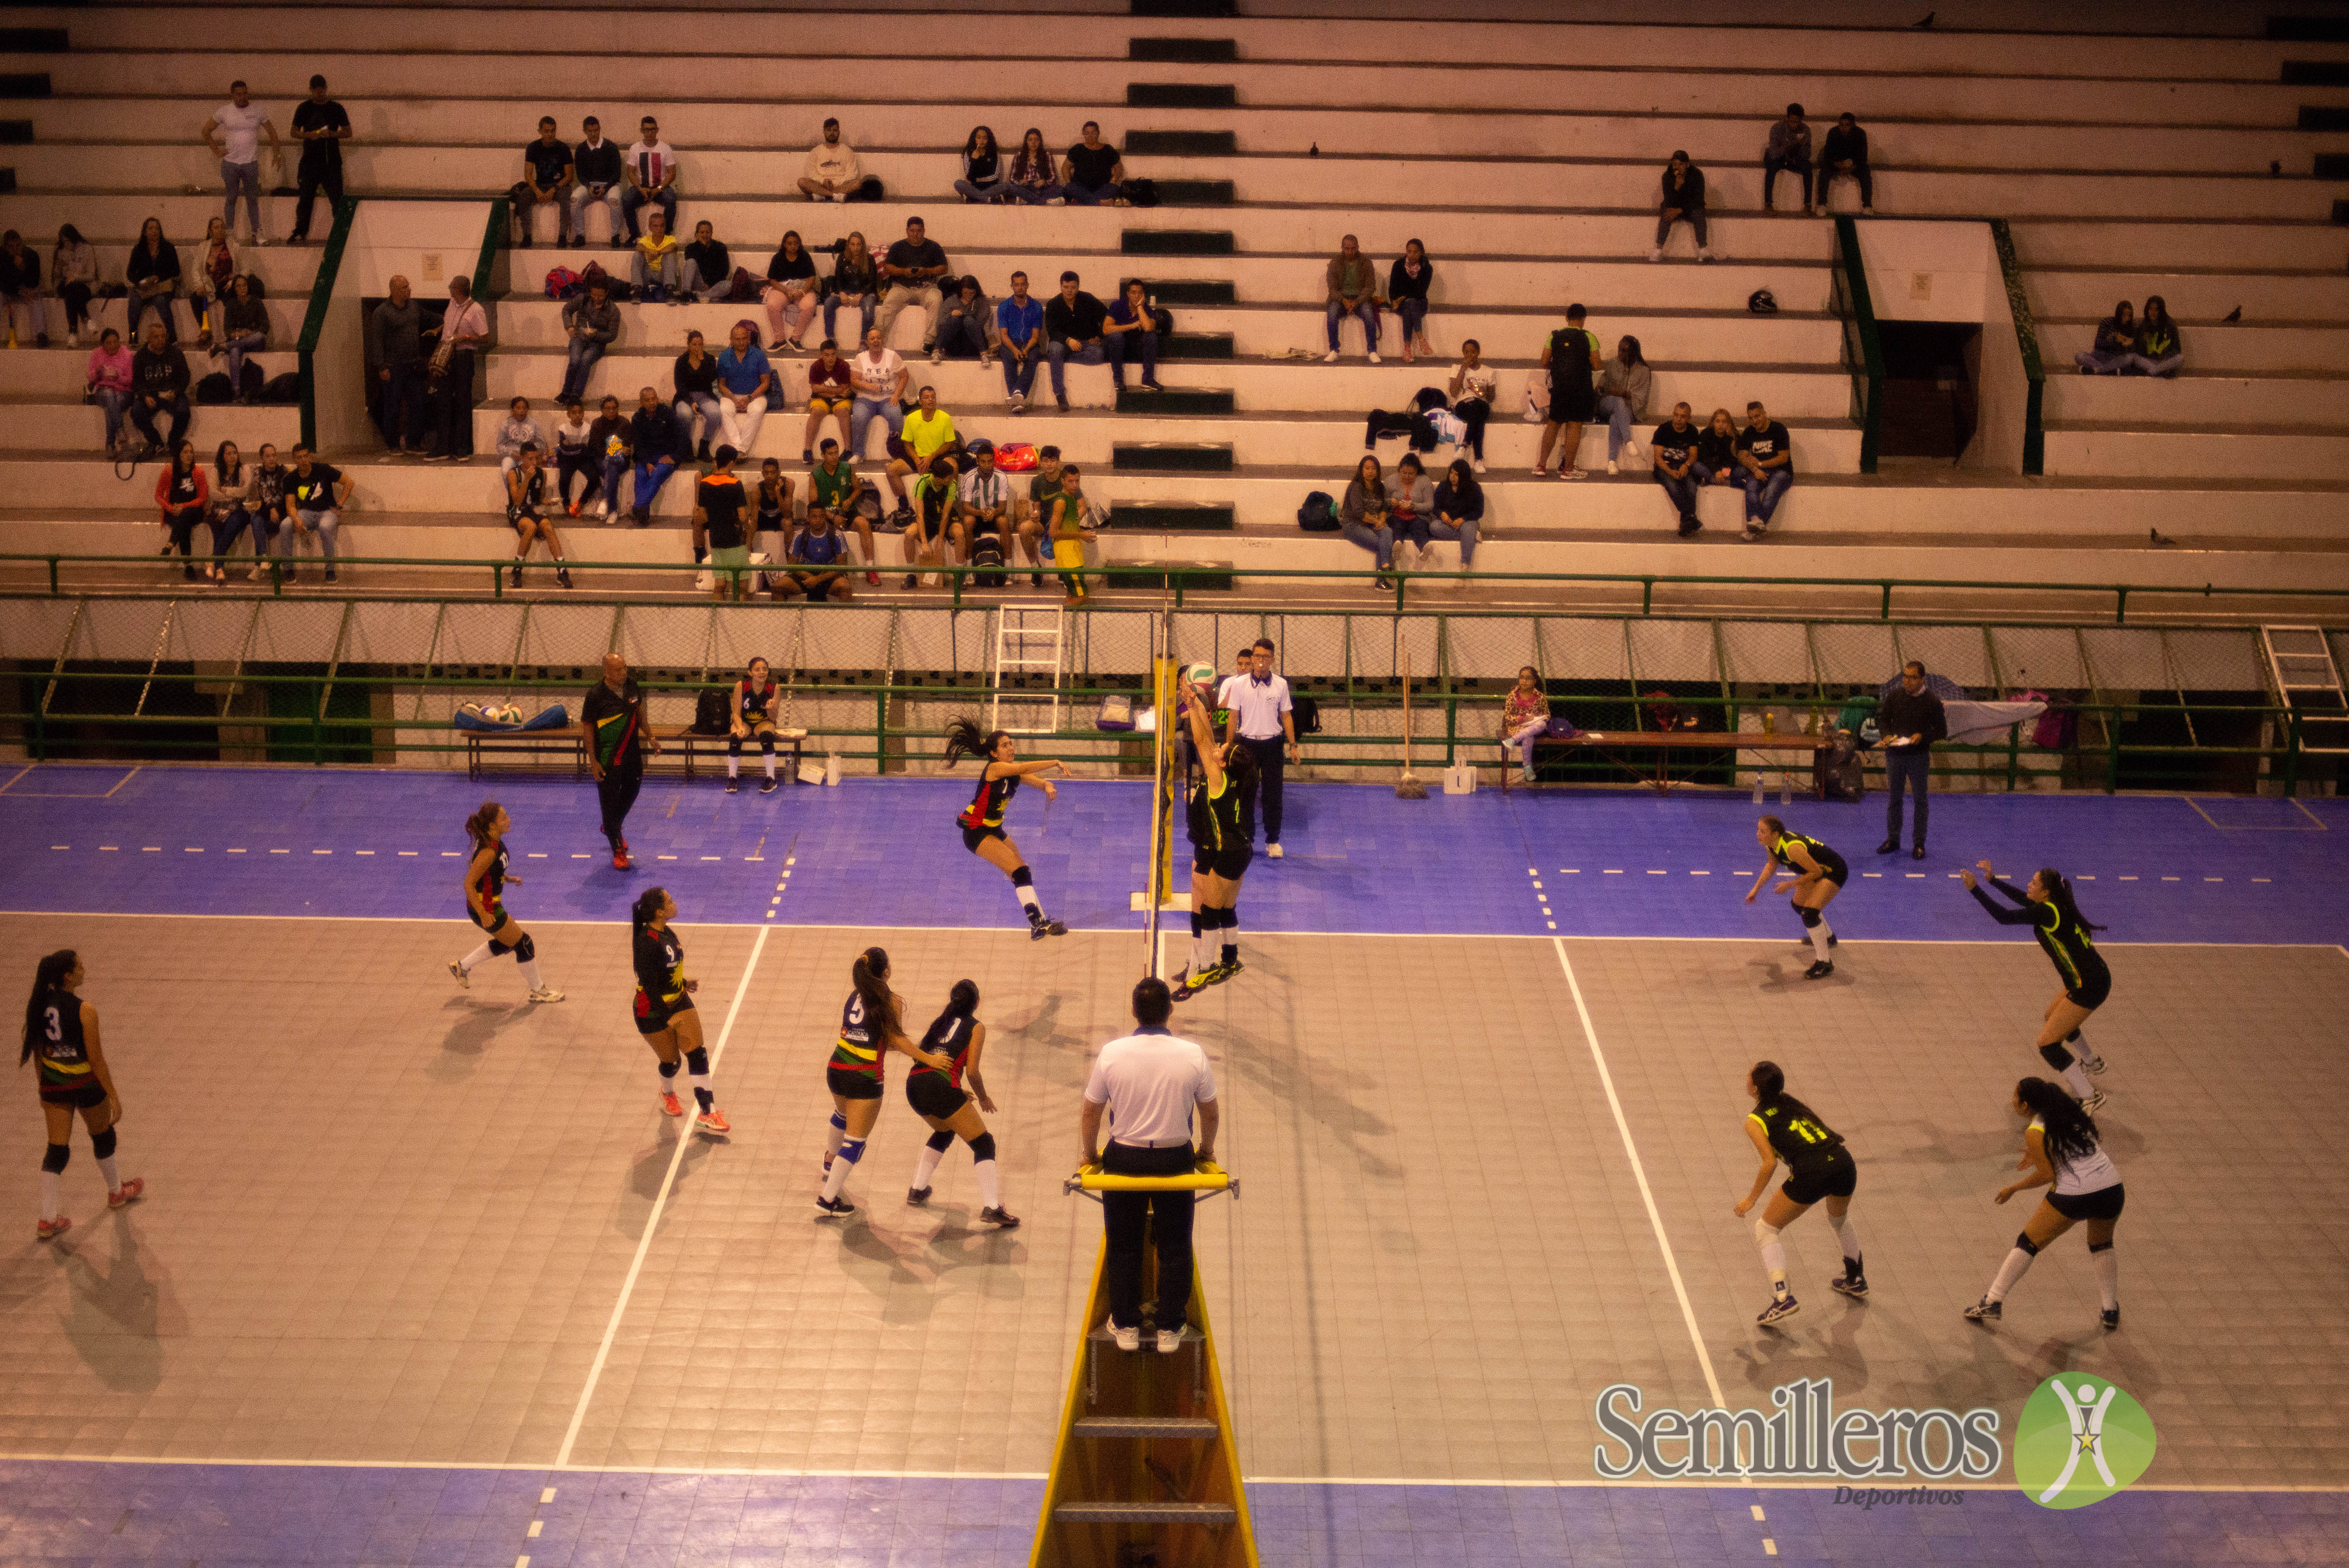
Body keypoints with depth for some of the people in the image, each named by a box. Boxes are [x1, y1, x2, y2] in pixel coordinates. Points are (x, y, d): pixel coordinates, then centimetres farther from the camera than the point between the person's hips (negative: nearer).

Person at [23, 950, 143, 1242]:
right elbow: (96, 1058, -19)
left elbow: (36, 1046, 4)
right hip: (86, 1084, -4)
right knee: (102, 1135, 22)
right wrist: (114, 1097, -10)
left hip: (52, 1084, 4)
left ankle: (48, 1220, 7)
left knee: (57, 1149, 10)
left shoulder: (37, 1004, -8)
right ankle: (117, 1192, 45)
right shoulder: (84, 1012, -25)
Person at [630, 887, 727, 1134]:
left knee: (698, 1055, -2)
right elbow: (648, 983, -27)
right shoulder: (647, 941, -27)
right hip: (654, 1011, -8)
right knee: (671, 1060, 10)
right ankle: (668, 1093, 45)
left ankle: (706, 1114, -2)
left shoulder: (666, 932, -1)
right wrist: (668, 1016, -27)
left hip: (678, 1001, 8)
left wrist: (684, 981, 26)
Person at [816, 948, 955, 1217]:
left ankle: (830, 1162, 63)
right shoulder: (891, 1001, -10)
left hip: (837, 1070, 7)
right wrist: (927, 1058, -7)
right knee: (855, 1142, 3)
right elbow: (895, 1039, -11)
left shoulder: (854, 997, 8)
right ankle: (828, 1200, 2)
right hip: (865, 1078, -7)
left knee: (842, 1116, 37)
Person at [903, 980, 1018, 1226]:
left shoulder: (939, 1022, 25)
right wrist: (983, 1099, 15)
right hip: (941, 1087, -7)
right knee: (984, 1144, 1)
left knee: (944, 1132, 34)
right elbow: (972, 1071, -2)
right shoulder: (976, 1027, 8)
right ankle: (991, 1208, -14)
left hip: (914, 1086, 7)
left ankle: (917, 1191, 32)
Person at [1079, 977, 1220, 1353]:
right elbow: (1210, 1114, 2)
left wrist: (1091, 1154, 14)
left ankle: (1126, 1326, 22)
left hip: (1124, 1157, 0)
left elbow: (1090, 1113, -3)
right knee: (1175, 1247, 13)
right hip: (1176, 1159, 0)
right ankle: (1170, 1330, 18)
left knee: (1123, 1246, 15)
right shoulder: (1193, 1055, -11)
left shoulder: (1112, 1053, -11)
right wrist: (1206, 1150, 20)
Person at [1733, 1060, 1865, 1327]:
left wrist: (1751, 1199, 3)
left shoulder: (1755, 1121, 5)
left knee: (1765, 1229, 12)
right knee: (1840, 1219, 38)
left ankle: (1783, 1298, -2)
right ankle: (1856, 1281, 52)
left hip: (1810, 1172, -6)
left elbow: (1770, 1162, -5)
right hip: (1844, 1162, 6)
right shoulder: (1792, 1103, 23)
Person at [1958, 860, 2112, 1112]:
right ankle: (2092, 1063, 55)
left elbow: (2004, 917, -23)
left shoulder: (2047, 913, -20)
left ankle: (2090, 1097, -5)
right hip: (2096, 978, 10)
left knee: (2047, 1043, -5)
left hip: (2089, 987, -10)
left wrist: (1974, 889, -19)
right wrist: (1992, 879, 21)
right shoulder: (2059, 906, 6)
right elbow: (2023, 899, 22)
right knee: (2053, 1017, 34)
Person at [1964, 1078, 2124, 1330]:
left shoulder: (2035, 1133, -5)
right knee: (2102, 1245, 31)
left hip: (2072, 1195, -5)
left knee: (2028, 1243, 12)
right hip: (2112, 1187, 5)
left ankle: (1993, 1302, 14)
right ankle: (2110, 1311, 26)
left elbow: (2048, 1174, -8)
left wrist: (2014, 1188, 6)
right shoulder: (2075, 1112, 13)